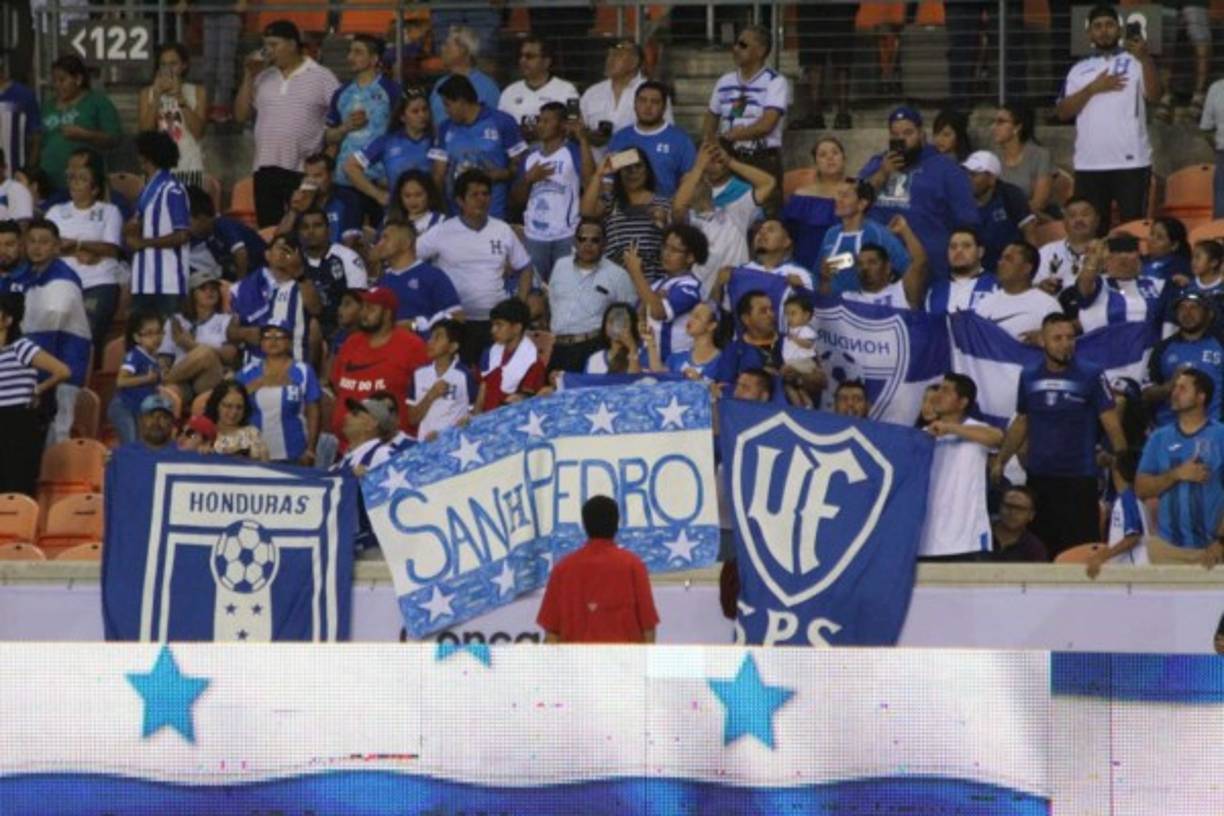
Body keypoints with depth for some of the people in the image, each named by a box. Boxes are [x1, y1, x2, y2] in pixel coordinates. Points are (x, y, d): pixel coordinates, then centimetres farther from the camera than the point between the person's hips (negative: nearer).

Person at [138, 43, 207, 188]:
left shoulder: (197, 92, 6)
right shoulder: (147, 94, 9)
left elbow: (198, 131, -5)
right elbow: (145, 131, -3)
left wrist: (180, 98, -10)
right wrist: (157, 96, -8)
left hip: (189, 166, 0)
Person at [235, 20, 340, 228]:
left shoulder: (323, 77, 0)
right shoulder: (263, 78, 13)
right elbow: (241, 116, 13)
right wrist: (249, 77, 6)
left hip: (305, 171, -5)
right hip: (265, 170, 5)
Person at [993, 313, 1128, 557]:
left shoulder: (1091, 376, -5)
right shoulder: (1029, 378, 6)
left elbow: (1111, 424, -7)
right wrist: (1000, 461, 9)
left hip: (1079, 480, -4)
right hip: (1038, 478, 4)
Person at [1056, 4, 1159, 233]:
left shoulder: (1136, 62, 5)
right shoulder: (1079, 69, 14)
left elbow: (1154, 95, -11)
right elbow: (1063, 112, 5)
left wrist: (1145, 58, -26)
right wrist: (1093, 88, -8)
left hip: (1131, 161, -3)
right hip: (1089, 163, 3)